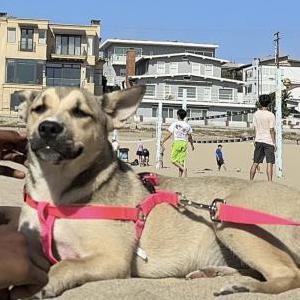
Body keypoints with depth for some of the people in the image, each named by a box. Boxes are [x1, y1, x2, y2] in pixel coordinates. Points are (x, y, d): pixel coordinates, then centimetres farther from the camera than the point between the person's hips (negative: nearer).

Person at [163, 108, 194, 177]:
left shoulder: (174, 124, -2)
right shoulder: (187, 125, 7)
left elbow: (169, 135, -4)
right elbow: (190, 137, 11)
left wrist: (163, 141, 5)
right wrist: (192, 145, 24)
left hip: (176, 142, -4)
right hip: (184, 143, 4)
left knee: (173, 160, 3)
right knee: (181, 161, 6)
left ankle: (183, 168, -21)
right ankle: (180, 176, 1)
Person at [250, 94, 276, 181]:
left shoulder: (256, 114, 3)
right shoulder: (271, 115, -11)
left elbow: (255, 128, 8)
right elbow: (272, 130, -10)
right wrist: (274, 143, -4)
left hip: (258, 141, 5)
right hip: (268, 141, -5)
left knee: (255, 163, 12)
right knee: (269, 163, -4)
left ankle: (251, 181, 16)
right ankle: (270, 182, -8)